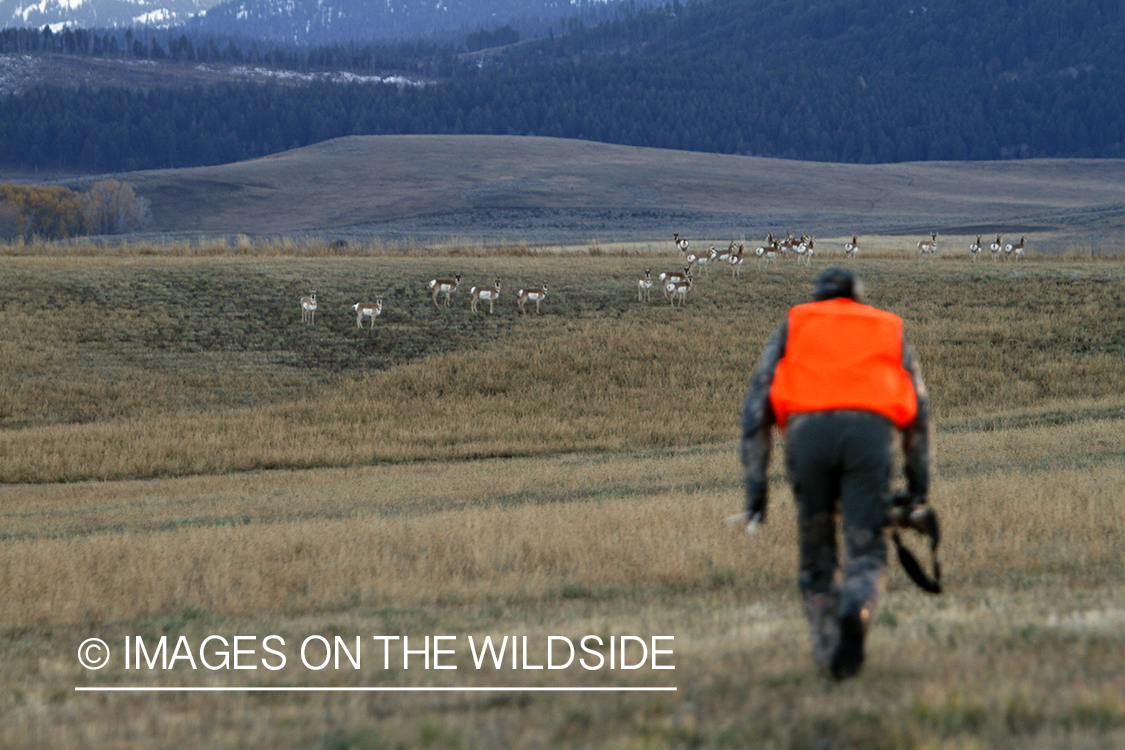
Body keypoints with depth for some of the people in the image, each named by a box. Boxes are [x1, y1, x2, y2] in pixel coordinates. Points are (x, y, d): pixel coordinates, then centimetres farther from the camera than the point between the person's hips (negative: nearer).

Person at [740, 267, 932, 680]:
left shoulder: (792, 328, 28)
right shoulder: (890, 329, 32)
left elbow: (756, 405, 17)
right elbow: (918, 411, 27)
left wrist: (755, 484, 15)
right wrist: (918, 482, 30)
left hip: (808, 431, 0)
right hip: (871, 432, 0)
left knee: (816, 553, 17)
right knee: (866, 556, -2)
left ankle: (828, 650, 13)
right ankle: (856, 613, -33)